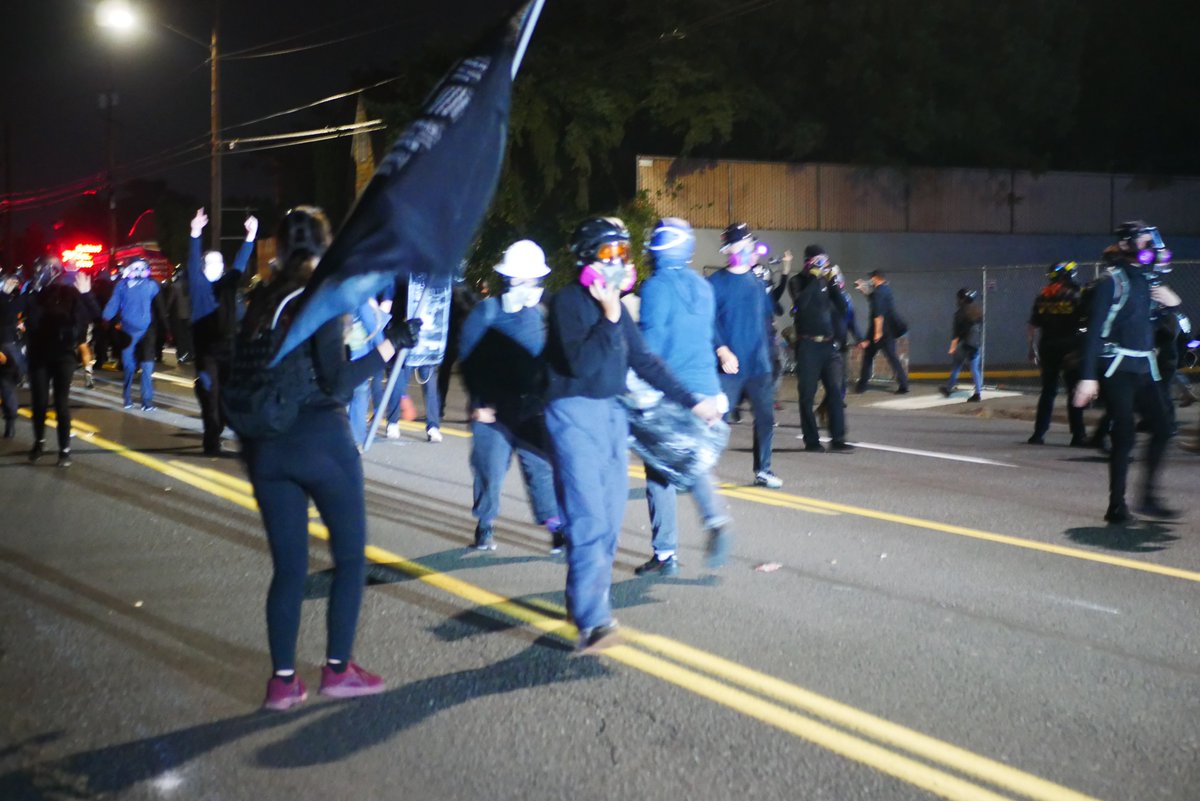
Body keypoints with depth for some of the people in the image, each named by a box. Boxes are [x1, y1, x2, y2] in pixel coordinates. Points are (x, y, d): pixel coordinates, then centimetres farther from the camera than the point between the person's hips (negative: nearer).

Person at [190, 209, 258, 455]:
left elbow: (240, 263, 9)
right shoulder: (198, 285, 3)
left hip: (228, 348, 3)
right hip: (205, 349, -3)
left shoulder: (228, 283, 13)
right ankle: (212, 441, 0)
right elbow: (192, 263, -10)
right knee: (210, 396, -5)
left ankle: (215, 433, 18)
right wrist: (195, 234, -24)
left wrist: (250, 236, -1)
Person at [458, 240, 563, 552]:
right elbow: (469, 359, -4)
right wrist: (480, 403, -8)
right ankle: (484, 526, 20)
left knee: (542, 466, -3)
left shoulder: (540, 313, 6)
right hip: (492, 409, -2)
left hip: (531, 410, 2)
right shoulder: (486, 312, -4)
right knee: (490, 468, 3)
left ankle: (556, 526, 0)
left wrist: (544, 398, 6)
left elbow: (548, 360, 11)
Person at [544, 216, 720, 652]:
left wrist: (691, 400, 17)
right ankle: (593, 621, -20)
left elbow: (644, 361, 18)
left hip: (614, 413, 8)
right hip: (576, 414, -8)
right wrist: (609, 319, -21)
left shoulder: (615, 305, 15)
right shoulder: (567, 301, -9)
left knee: (609, 519, 10)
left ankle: (589, 600, 21)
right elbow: (581, 363, -20)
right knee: (589, 519, -16)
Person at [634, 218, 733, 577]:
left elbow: (650, 342, -14)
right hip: (704, 387, 6)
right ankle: (716, 517, -6)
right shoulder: (703, 287, 10)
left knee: (660, 471, 3)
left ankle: (665, 554, 5)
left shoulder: (657, 286, -10)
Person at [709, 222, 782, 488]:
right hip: (730, 366, -5)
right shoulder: (716, 283, -4)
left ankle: (763, 470, 20)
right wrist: (722, 351, -22)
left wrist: (767, 354, 17)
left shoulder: (757, 283, 13)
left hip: (759, 366, 6)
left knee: (766, 418, 8)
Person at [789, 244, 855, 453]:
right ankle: (811, 441, 4)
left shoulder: (826, 281, 14)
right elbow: (801, 302, -17)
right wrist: (814, 278, -13)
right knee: (808, 394, -1)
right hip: (808, 344, -4)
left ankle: (838, 438, -2)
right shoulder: (797, 281, 3)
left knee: (835, 391, -4)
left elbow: (842, 308, 5)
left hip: (829, 344, 4)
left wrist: (834, 283, -3)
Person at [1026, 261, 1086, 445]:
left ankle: (1039, 433, 8)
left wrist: (1032, 348, 13)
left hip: (1047, 349, 4)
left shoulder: (1042, 298, 7)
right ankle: (1078, 435, 1)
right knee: (1074, 392, 2)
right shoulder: (1076, 297, -5)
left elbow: (1033, 326, 6)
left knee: (1048, 391, 11)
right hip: (1070, 349, -4)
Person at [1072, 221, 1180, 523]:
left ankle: (1148, 497, 13)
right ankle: (1117, 506, 0)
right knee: (1124, 436, -8)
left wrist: (1172, 303, 2)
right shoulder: (1111, 281, -8)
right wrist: (1088, 376, -19)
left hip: (1144, 368, 7)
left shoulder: (1149, 279, 14)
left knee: (1161, 429, 3)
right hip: (1117, 368, -7)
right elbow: (1093, 330, -13)